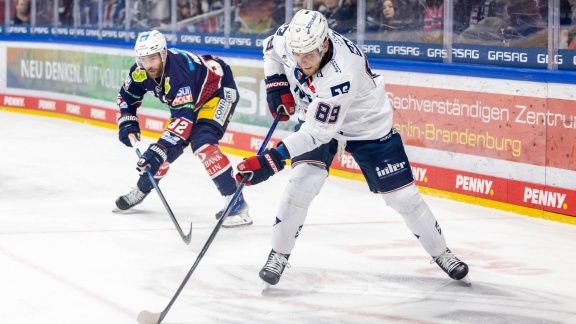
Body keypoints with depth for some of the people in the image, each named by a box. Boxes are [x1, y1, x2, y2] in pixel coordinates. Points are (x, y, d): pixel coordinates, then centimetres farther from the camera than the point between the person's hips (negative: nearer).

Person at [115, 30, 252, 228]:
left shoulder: (180, 72, -39)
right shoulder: (140, 72, -16)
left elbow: (184, 119, -43)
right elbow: (126, 97, 6)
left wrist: (159, 149, -48)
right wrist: (127, 123, -8)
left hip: (219, 90, -8)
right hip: (188, 99, 8)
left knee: (202, 142, -27)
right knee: (170, 145, 6)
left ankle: (236, 202, -28)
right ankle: (141, 190, 30)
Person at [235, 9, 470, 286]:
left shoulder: (342, 74, -42)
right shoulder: (290, 36, -24)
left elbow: (318, 132, -41)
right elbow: (271, 47, 3)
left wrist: (272, 159, -47)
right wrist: (277, 86, -10)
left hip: (369, 127, -4)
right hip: (315, 116, 4)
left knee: (402, 195, 0)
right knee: (302, 181, -17)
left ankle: (441, 252, 21)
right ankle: (279, 254, -2)